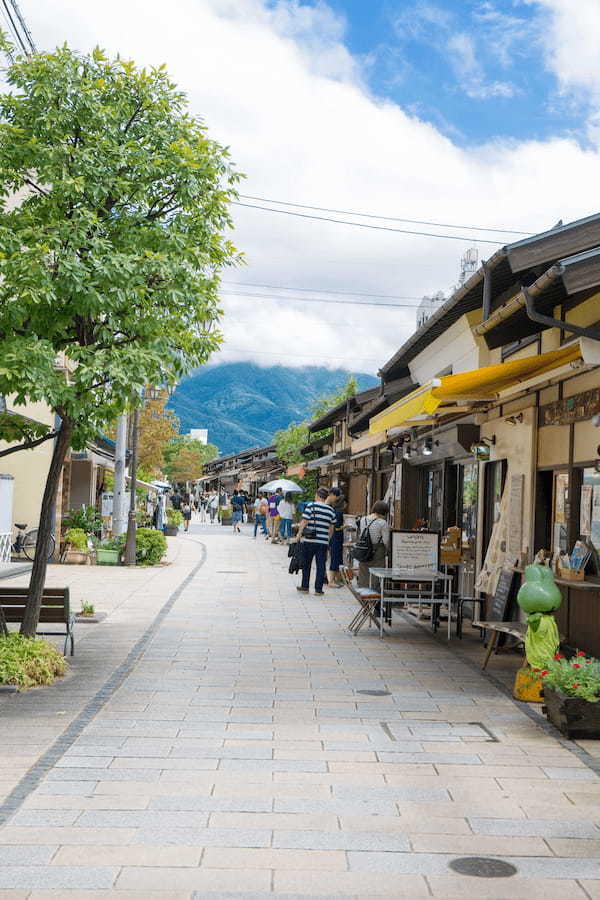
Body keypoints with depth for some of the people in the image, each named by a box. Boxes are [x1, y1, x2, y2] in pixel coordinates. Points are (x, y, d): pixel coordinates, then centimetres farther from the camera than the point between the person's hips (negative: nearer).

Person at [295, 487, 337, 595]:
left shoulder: (311, 506, -6)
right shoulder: (331, 510, 6)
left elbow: (304, 522, -9)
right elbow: (331, 528, 12)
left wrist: (299, 535, 1)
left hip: (309, 541, -2)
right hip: (323, 542, 2)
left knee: (306, 564, 11)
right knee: (321, 566, 6)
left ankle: (305, 587, 16)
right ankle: (318, 589, 5)